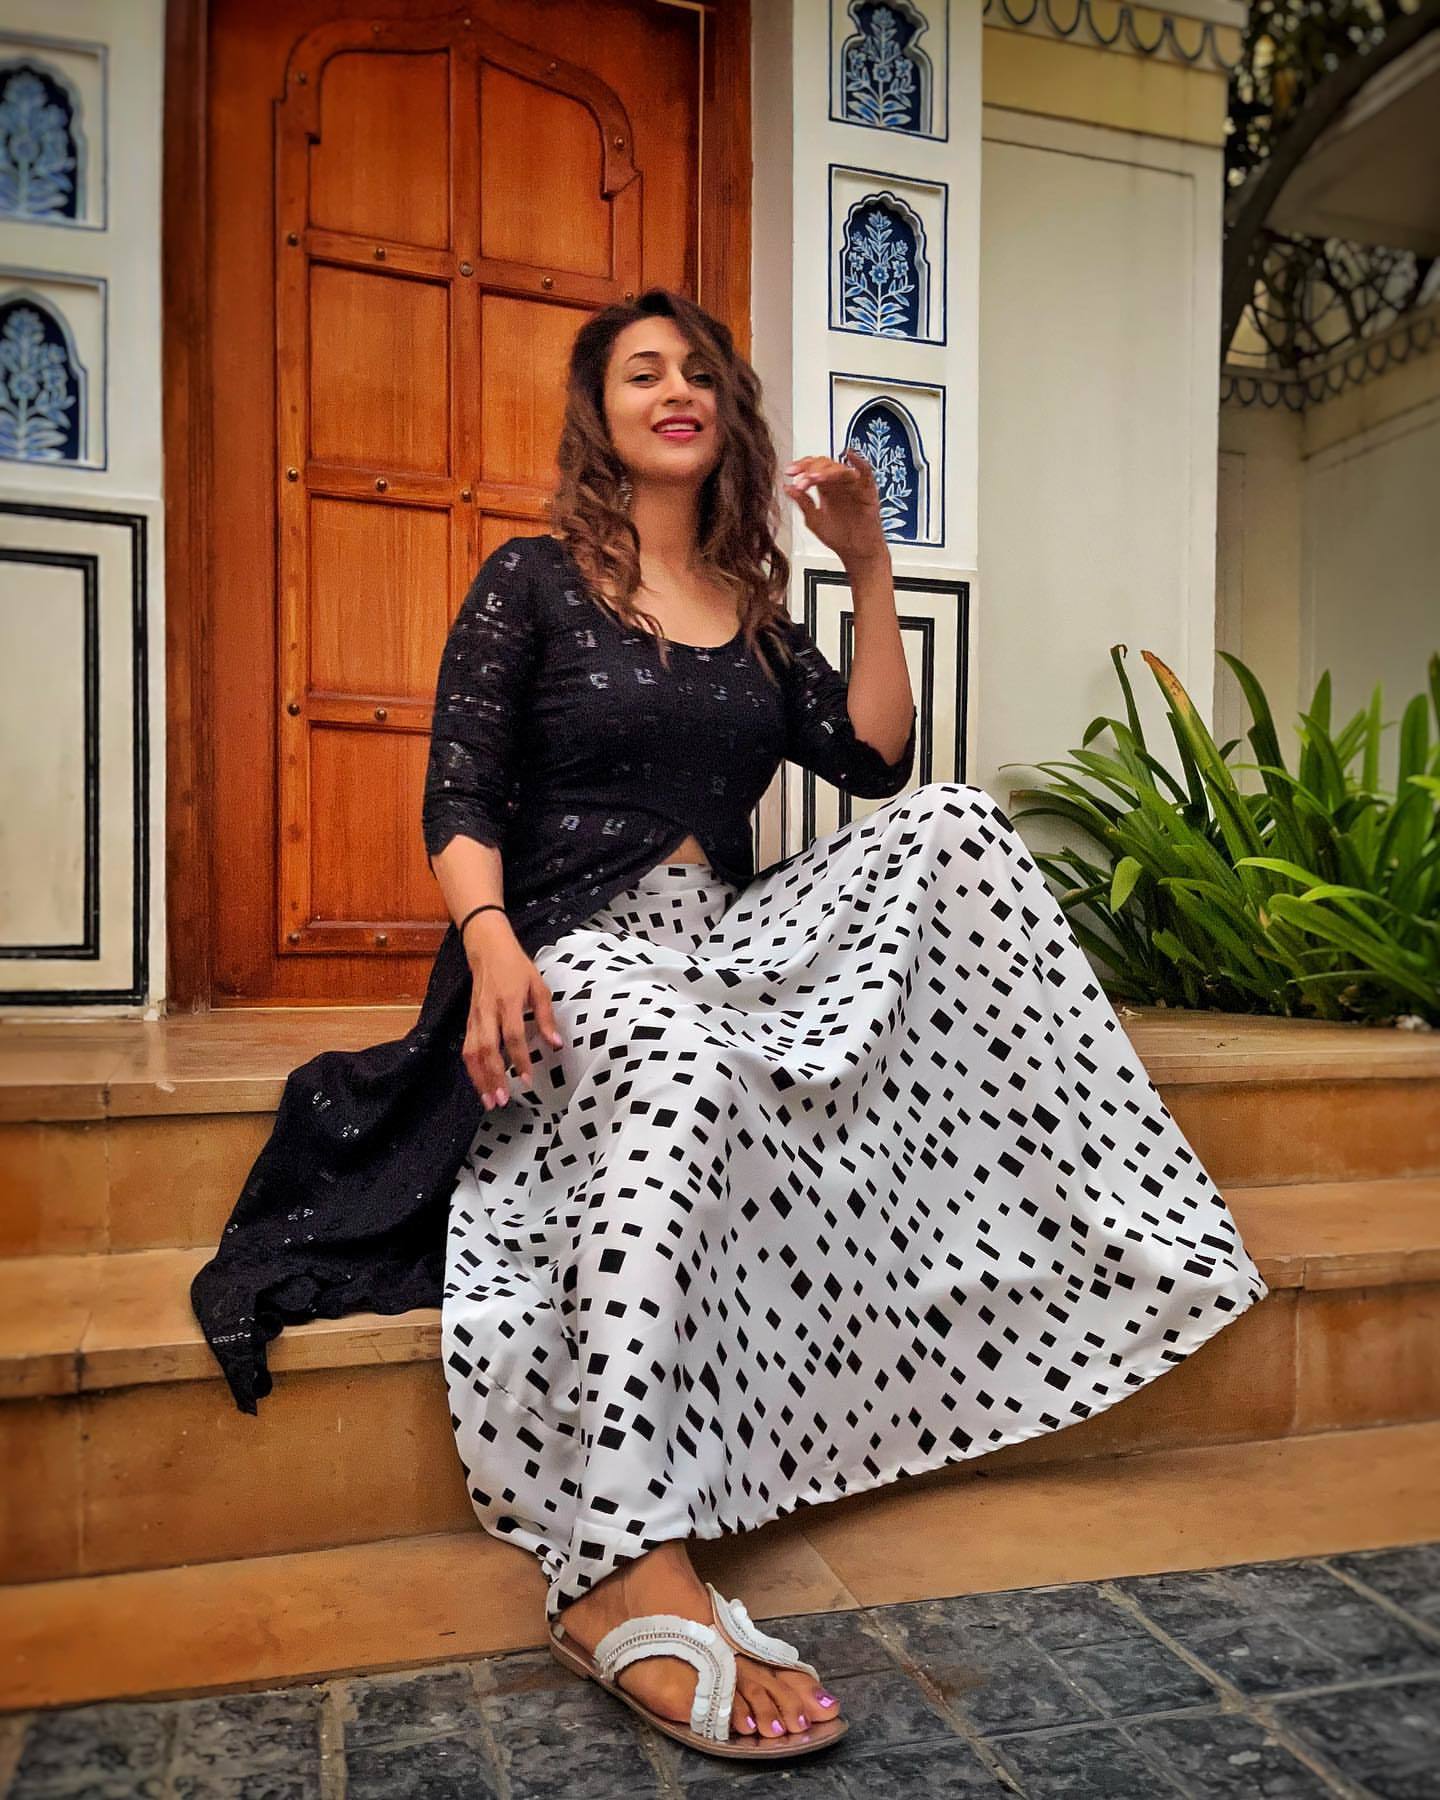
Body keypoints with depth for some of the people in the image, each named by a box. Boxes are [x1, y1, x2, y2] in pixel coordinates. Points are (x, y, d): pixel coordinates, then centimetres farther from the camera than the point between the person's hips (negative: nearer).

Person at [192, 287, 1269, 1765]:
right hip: (577, 946, -5)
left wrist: (869, 570, 3)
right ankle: (627, 1578, -44)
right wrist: (491, 946, -25)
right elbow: (458, 801, -5)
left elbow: (876, 763, 9)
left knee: (954, 824, -13)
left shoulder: (756, 611, 19)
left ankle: (1085, 1217, -13)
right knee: (681, 1072, -40)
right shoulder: (533, 580, 5)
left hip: (731, 938, 5)